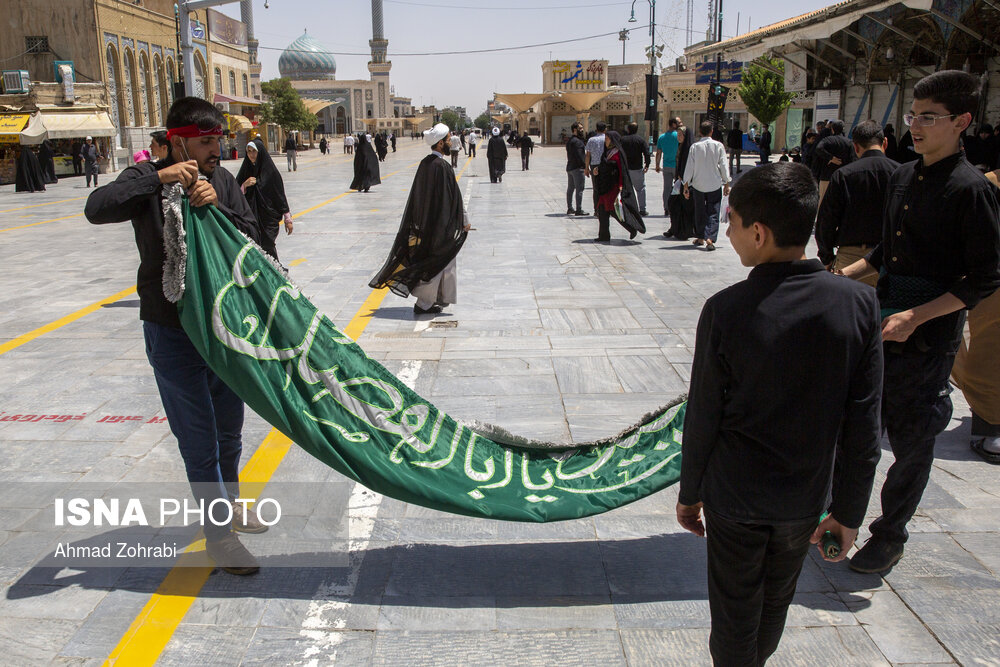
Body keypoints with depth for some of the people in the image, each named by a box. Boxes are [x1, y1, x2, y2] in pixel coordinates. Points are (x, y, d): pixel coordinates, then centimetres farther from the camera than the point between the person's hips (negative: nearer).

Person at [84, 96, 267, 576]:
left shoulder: (222, 181, 3)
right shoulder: (149, 180, -9)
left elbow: (250, 237, -3)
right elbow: (97, 208, -26)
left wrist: (216, 207, -20)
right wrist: (159, 178, -30)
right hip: (173, 333, -5)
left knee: (230, 428, 20)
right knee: (199, 439, 0)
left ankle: (228, 504, 42)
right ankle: (218, 535, 15)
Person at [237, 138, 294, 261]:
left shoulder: (271, 170, -3)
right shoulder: (245, 170, 6)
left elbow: (280, 195, -1)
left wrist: (288, 219, -1)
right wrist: (244, 186, -11)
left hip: (269, 218, -3)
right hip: (251, 218, 3)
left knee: (267, 247, -10)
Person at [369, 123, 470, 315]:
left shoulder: (424, 163, 6)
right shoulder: (442, 167, -20)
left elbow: (417, 195, 13)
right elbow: (452, 198, -18)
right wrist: (463, 221, -7)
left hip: (424, 221, 9)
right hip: (440, 223, -9)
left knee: (445, 260, 19)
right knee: (436, 263, 1)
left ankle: (443, 297, 29)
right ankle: (424, 304, 7)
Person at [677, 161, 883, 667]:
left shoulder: (726, 310, -21)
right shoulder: (859, 305, -12)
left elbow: (703, 416, -12)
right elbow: (863, 424, -8)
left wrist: (689, 493, 3)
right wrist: (848, 510, 4)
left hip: (735, 497, -3)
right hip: (806, 496, 4)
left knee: (735, 612, 17)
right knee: (776, 603, 26)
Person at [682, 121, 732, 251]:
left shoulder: (695, 146, -5)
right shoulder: (718, 146, -6)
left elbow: (689, 167, -4)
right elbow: (723, 166, -3)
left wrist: (686, 186, 3)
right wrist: (726, 183, 6)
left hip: (698, 185, 1)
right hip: (715, 185, -1)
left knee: (699, 212, 16)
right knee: (713, 213, 1)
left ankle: (700, 238, 25)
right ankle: (710, 239, -16)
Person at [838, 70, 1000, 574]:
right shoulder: (903, 177, 8)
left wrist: (917, 316, -22)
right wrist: (844, 275, 7)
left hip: (928, 340, -6)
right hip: (880, 326, 6)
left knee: (911, 442, 7)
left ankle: (890, 536, 24)